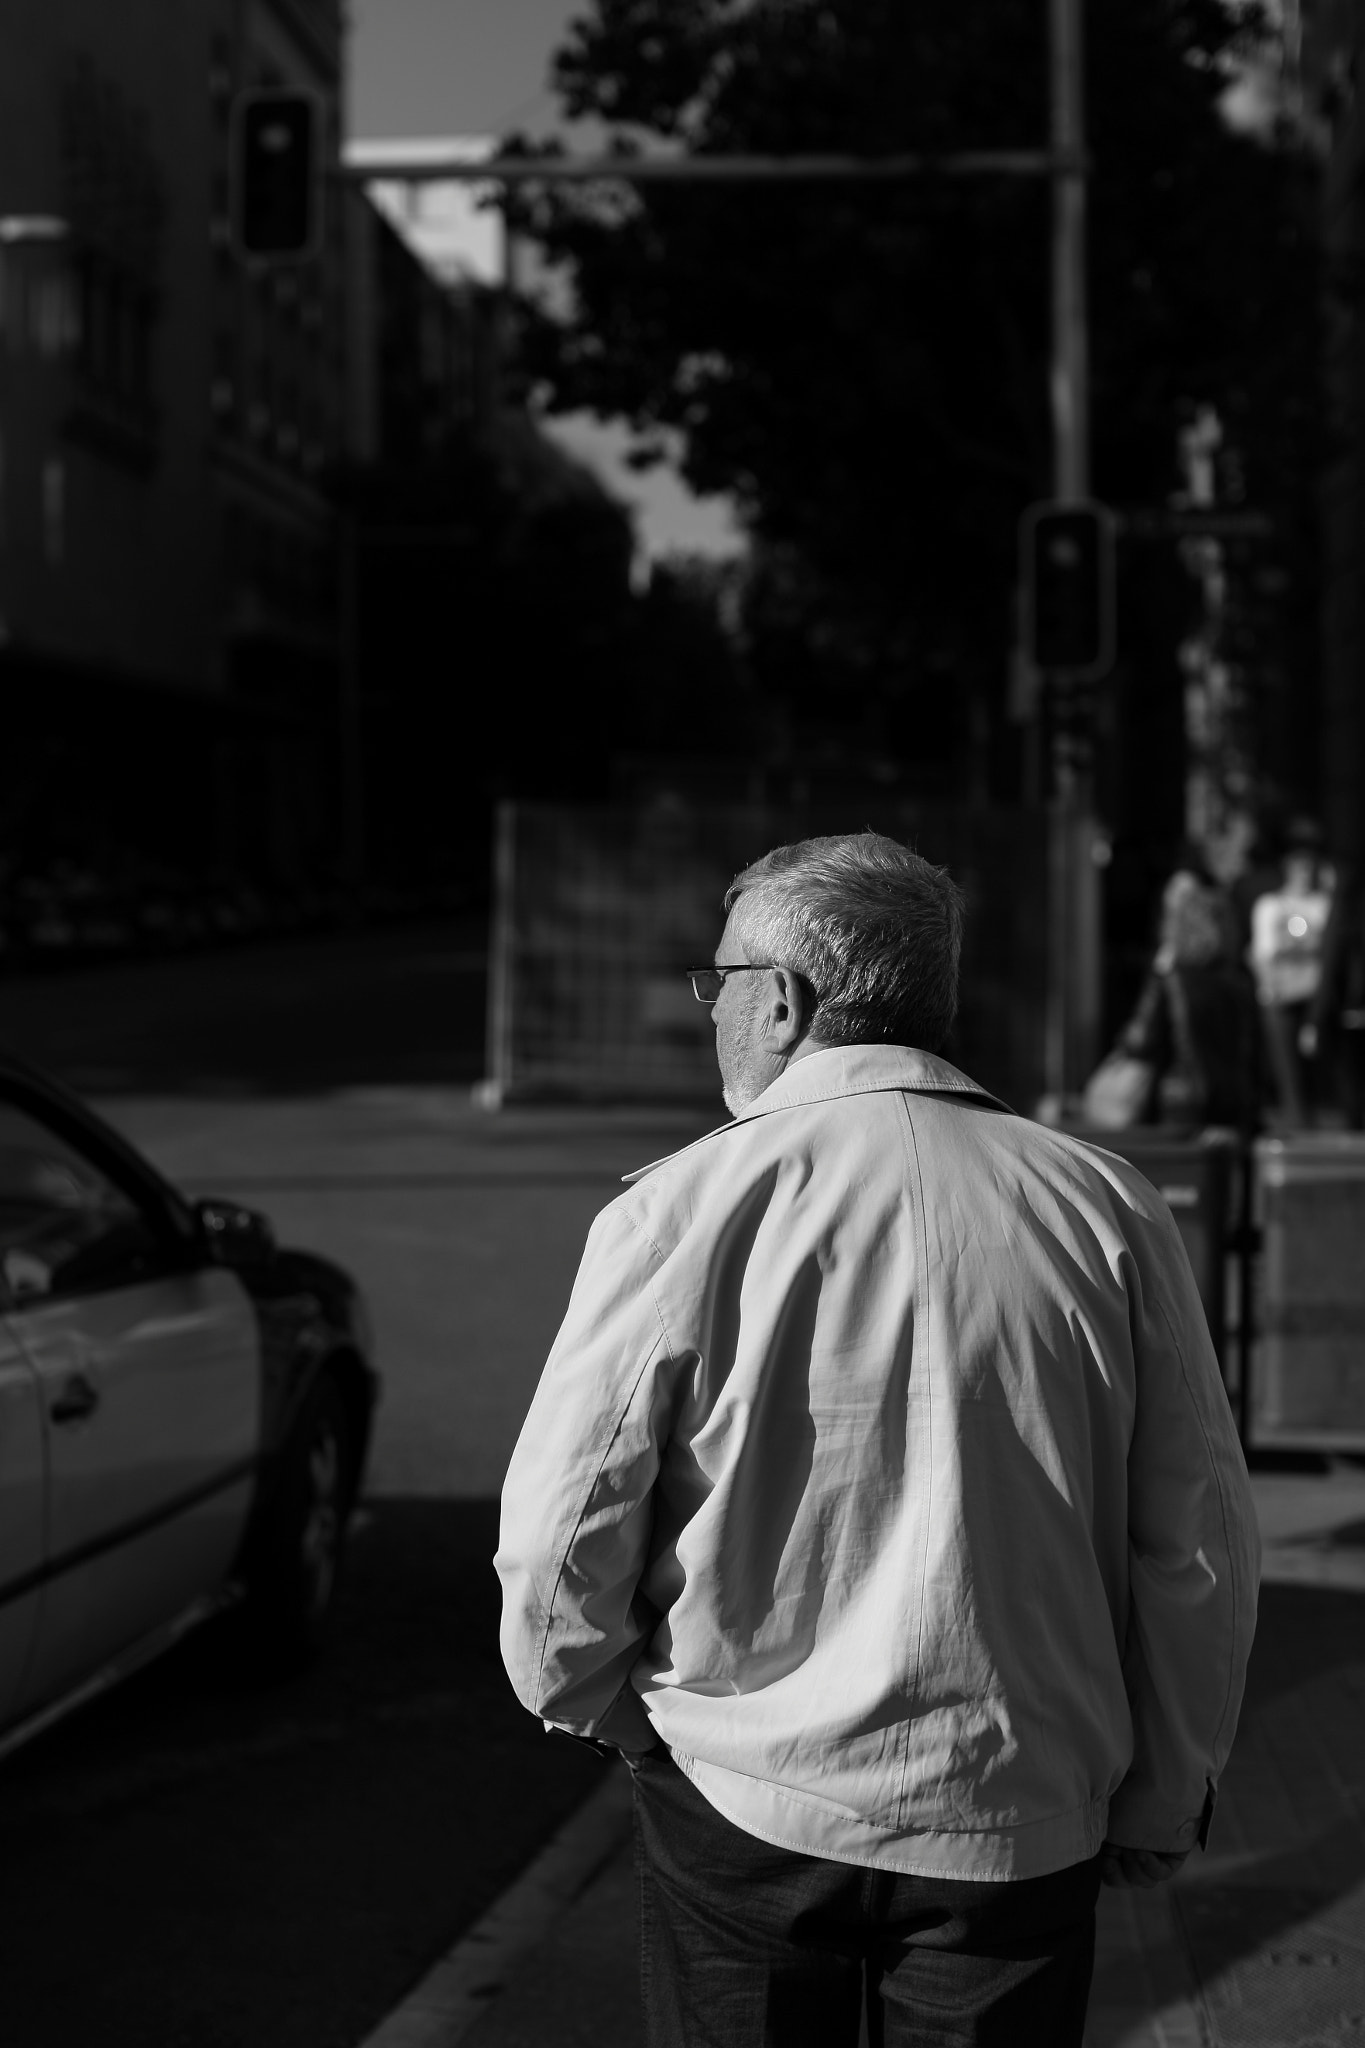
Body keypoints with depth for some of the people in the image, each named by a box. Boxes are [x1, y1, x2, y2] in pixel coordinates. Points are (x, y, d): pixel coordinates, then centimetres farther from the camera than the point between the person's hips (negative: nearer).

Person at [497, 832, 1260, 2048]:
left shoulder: (681, 1213, -11)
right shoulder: (1108, 1213, -5)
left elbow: (560, 1540, -8)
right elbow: (1203, 1554, -2)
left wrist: (590, 1703, 12)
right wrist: (1161, 1802, 12)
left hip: (740, 1801, -1)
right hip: (1019, 1823, 2)